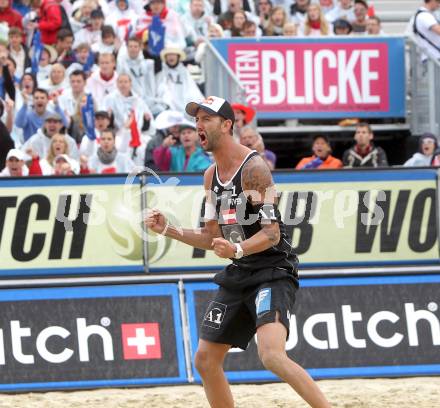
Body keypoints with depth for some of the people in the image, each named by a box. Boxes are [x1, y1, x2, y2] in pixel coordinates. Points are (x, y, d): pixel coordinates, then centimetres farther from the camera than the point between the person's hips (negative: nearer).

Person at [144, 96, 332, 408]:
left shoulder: (254, 168, -15)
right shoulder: (211, 175, 11)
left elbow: (272, 233, -21)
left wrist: (237, 249, -38)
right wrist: (169, 230, 7)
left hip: (273, 272, -9)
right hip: (239, 275, 9)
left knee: (272, 355, -29)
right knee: (206, 360, 10)